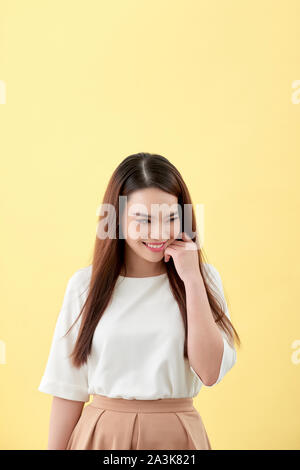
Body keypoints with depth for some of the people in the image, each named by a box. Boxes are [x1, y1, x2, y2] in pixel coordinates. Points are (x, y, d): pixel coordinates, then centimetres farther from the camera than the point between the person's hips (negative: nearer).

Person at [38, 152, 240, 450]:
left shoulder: (203, 278, -3)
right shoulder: (85, 284, -4)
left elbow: (210, 372, -14)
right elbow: (68, 389, -1)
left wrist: (191, 279, -15)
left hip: (176, 435, 0)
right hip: (101, 434, 0)